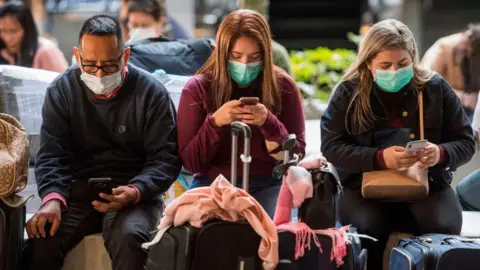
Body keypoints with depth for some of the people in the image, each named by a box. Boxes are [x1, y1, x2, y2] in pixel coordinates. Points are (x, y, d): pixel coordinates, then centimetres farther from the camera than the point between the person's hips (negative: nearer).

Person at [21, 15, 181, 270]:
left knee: (129, 238, -35)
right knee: (41, 238, -28)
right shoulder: (61, 90, 3)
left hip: (134, 193, -2)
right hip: (77, 190, 2)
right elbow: (51, 155, -3)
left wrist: (135, 192, -25)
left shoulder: (151, 93, -4)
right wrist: (53, 198, -23)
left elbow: (166, 157, -5)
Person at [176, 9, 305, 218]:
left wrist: (269, 123, -20)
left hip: (267, 185, 1)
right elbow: (189, 162, -4)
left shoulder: (283, 86, 0)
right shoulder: (198, 88, -1)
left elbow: (297, 156, -2)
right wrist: (214, 122, -21)